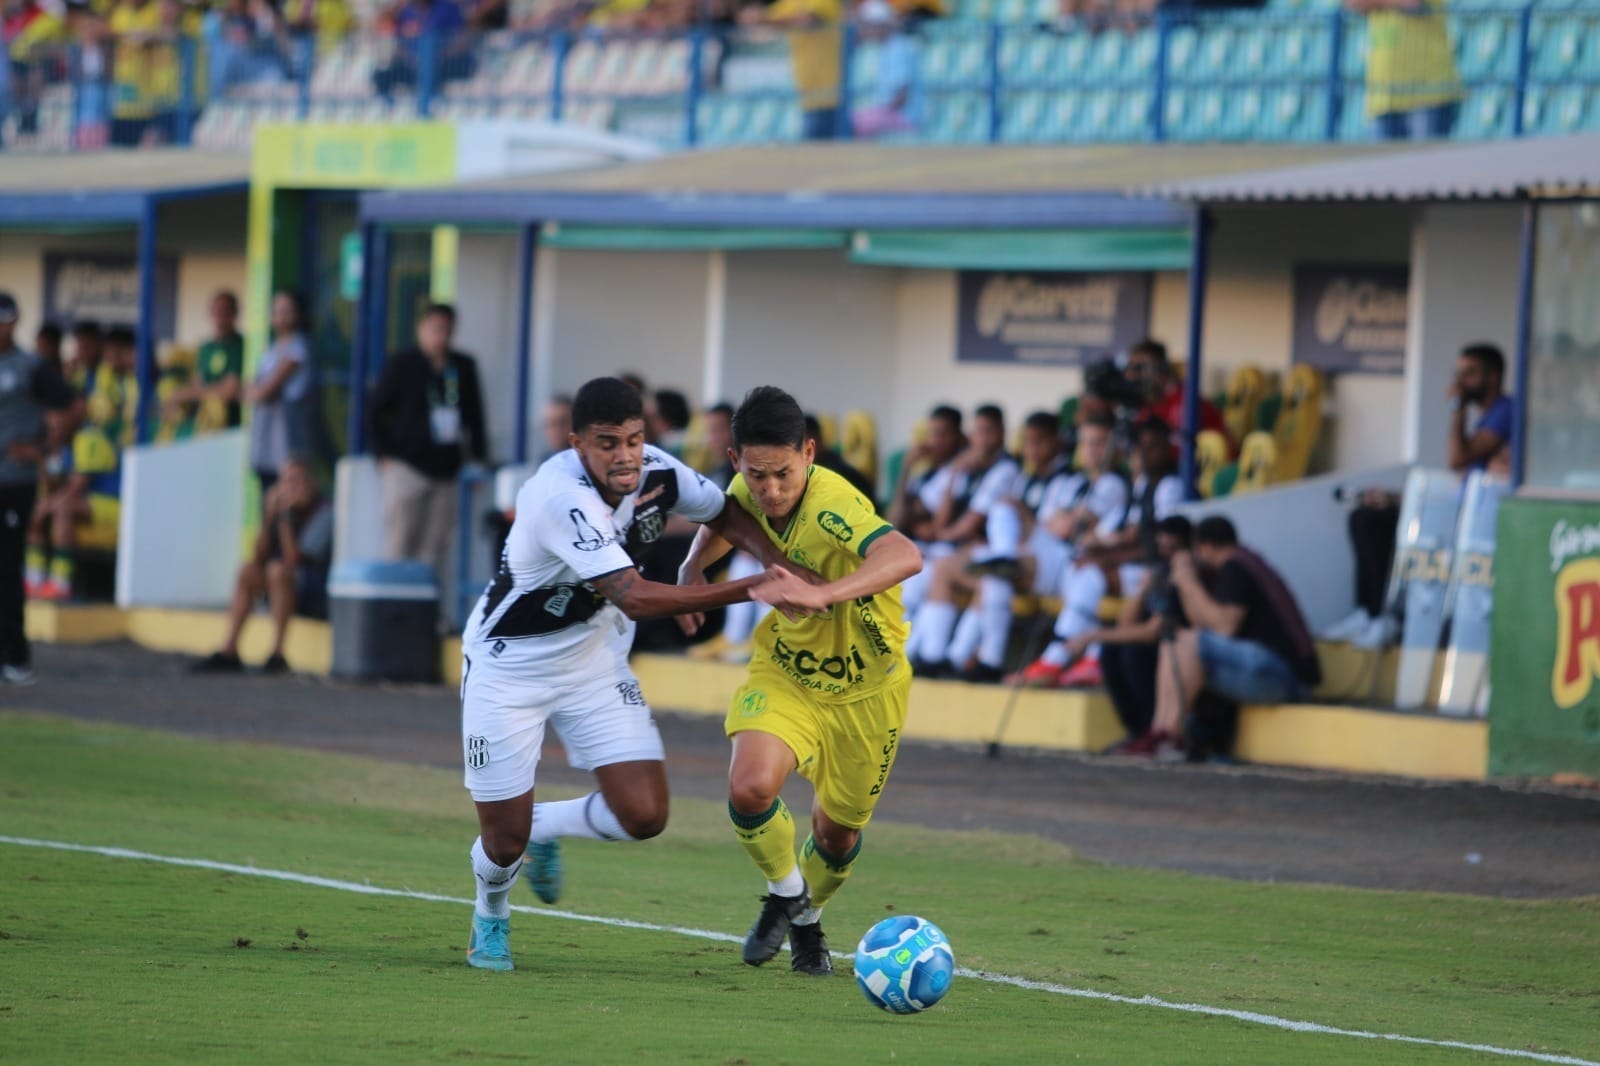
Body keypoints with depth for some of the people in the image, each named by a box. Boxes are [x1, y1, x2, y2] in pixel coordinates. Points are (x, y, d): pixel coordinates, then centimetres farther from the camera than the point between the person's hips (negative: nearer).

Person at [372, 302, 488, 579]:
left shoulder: (464, 367, 12)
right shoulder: (402, 366, 1)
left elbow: (474, 416, 18)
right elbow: (377, 412, 3)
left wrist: (478, 456, 10)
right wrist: (385, 455, -4)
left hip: (448, 470, 4)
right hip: (409, 468, -4)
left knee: (435, 547, 3)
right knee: (400, 545, -6)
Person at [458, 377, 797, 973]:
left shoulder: (657, 471, -13)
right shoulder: (561, 496, -34)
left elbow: (725, 515, 9)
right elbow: (633, 598, -41)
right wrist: (750, 590, -44)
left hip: (592, 656, 6)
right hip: (508, 663, -6)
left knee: (643, 816, -8)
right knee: (505, 841, 0)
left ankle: (543, 827, 24)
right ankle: (490, 917, 36)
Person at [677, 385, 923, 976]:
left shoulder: (834, 506, -35)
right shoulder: (749, 491, -15)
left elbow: (904, 556, -56)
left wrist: (822, 594, -69)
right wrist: (694, 567, -7)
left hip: (864, 688, -3)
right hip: (784, 671, 3)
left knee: (837, 832, 13)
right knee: (750, 788, -23)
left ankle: (808, 916, 47)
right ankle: (788, 896, 7)